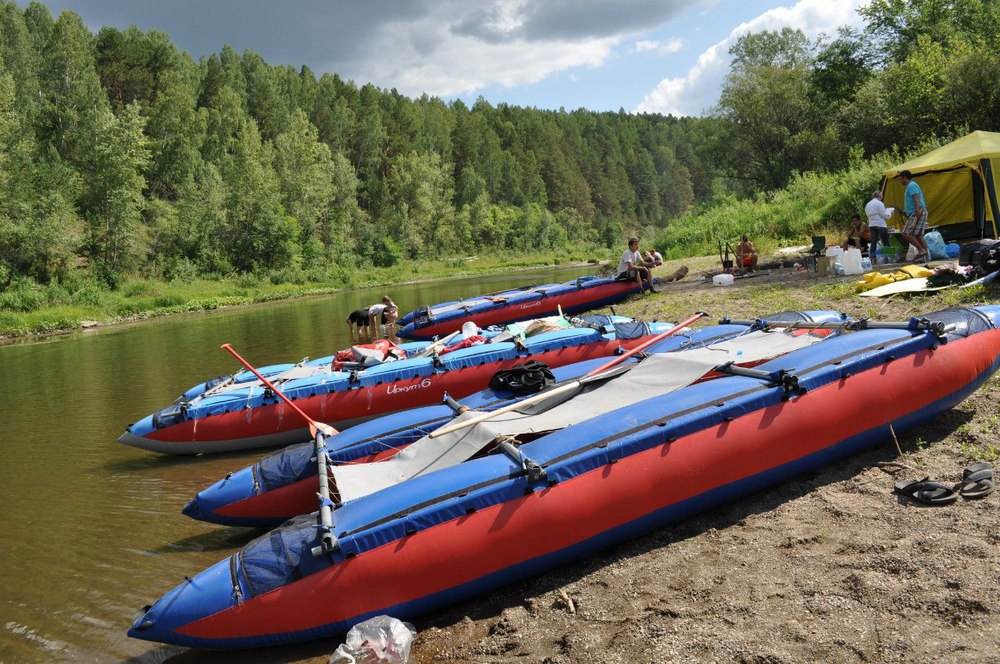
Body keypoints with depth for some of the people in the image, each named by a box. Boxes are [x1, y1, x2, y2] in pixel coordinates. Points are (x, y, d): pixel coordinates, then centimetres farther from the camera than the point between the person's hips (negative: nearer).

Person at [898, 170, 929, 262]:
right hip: (916, 213, 10)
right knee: (918, 235, 6)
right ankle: (925, 256, 3)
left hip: (917, 213, -10)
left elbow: (916, 199, -19)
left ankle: (921, 250, -12)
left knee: (905, 234, -13)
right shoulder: (911, 186, 26)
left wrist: (917, 211, -30)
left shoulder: (911, 186, -6)